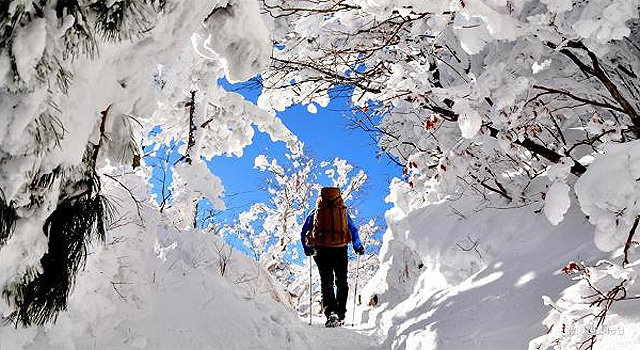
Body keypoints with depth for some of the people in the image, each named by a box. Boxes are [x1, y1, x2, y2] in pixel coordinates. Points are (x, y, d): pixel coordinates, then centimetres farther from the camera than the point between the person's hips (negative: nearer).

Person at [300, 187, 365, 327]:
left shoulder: (315, 212, 11)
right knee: (342, 283, 13)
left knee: (326, 283, 4)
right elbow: (353, 231, 14)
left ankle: (331, 313, -13)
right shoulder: (343, 210, 13)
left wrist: (308, 249, 21)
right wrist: (358, 247, 25)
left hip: (322, 250, -1)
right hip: (340, 250, 1)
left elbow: (304, 232, 11)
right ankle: (341, 315, 12)